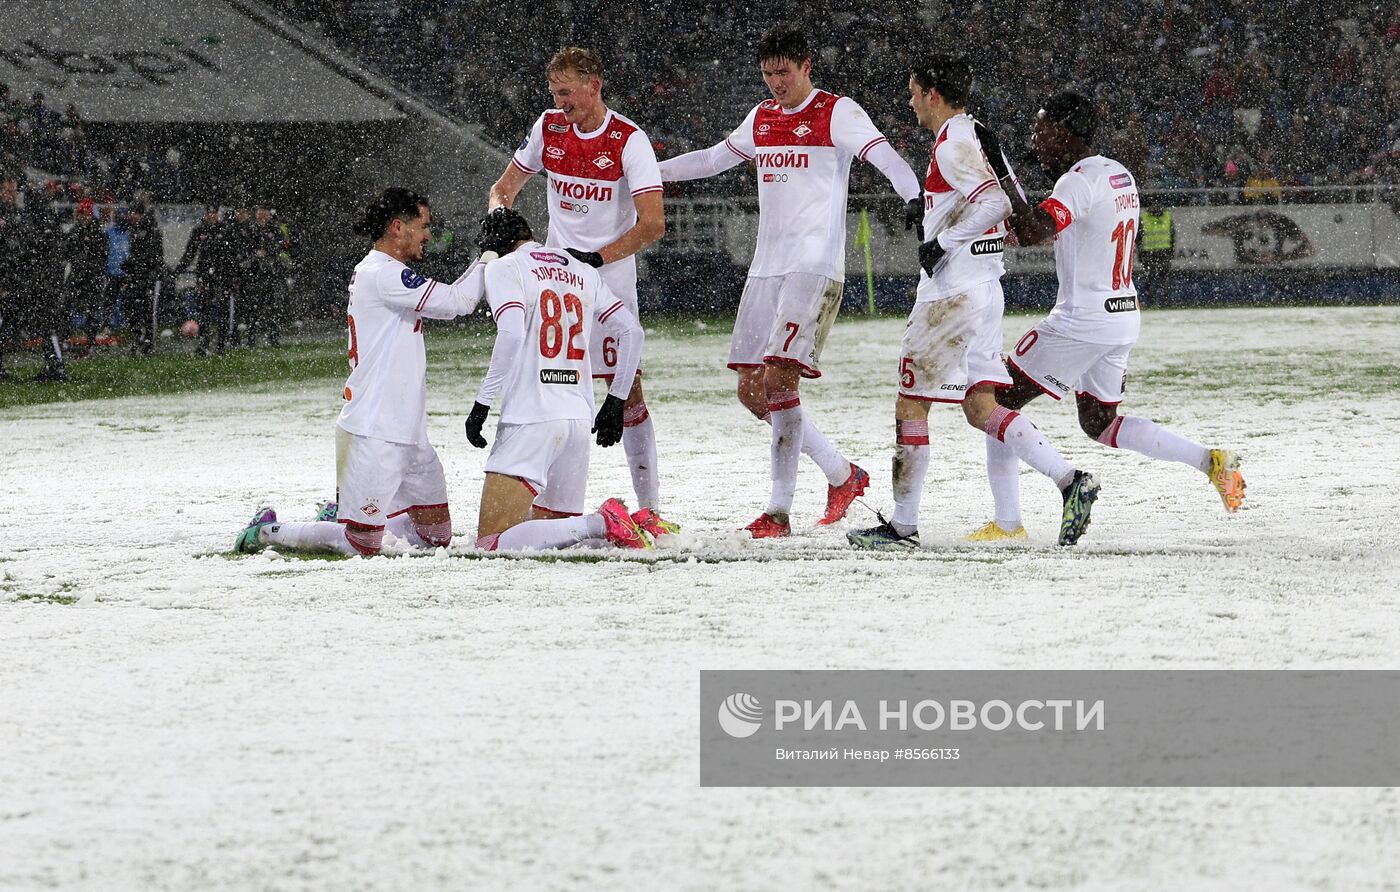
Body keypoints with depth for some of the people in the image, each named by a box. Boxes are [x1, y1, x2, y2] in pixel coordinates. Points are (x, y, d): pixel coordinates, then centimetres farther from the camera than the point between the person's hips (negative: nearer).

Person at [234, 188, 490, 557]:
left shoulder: (380, 273, 18)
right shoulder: (382, 274, -15)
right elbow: (453, 302, -17)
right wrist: (485, 263, -3)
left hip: (406, 435, 11)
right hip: (372, 435, -11)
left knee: (437, 536, 13)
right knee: (362, 545, -7)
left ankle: (343, 516, 27)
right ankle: (267, 531, 11)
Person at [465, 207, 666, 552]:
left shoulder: (503, 268, -1)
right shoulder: (583, 271, 18)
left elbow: (512, 334, -17)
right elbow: (631, 332, 16)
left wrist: (483, 403, -12)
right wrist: (616, 402, 23)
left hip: (530, 420, -7)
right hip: (579, 419, 7)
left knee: (492, 543, -10)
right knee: (556, 524, 21)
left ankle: (602, 524, -23)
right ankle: (642, 525, -3)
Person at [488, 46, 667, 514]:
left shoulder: (628, 140, -12)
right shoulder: (549, 128, 3)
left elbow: (653, 223, -19)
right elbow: (506, 185, 16)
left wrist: (595, 258, -22)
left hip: (611, 275, -4)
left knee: (626, 386, -8)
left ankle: (649, 505, -2)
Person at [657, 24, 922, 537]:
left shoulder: (837, 113, -4)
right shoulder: (762, 118, 17)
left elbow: (885, 160, -17)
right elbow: (714, 159, 31)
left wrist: (915, 198, -36)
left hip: (816, 265, -8)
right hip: (767, 265, 8)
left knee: (778, 380, -17)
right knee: (751, 390, 4)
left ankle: (779, 512, -13)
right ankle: (842, 475, 18)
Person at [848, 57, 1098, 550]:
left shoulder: (952, 146, -14)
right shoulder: (977, 138, 15)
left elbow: (995, 202, -26)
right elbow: (1015, 207, 19)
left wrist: (943, 241, -19)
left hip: (953, 296, -10)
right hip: (984, 290, 10)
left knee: (911, 404, -2)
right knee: (980, 408, 9)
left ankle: (903, 525, 2)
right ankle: (1071, 481, -2)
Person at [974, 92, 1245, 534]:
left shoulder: (1079, 181, -17)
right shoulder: (1119, 175, 12)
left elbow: (1032, 232, -31)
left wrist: (999, 171, -30)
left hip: (1082, 322, -9)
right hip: (1124, 315, 9)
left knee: (998, 402, 1)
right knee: (1100, 423, 23)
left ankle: (1008, 523, -2)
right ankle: (1211, 460, 11)